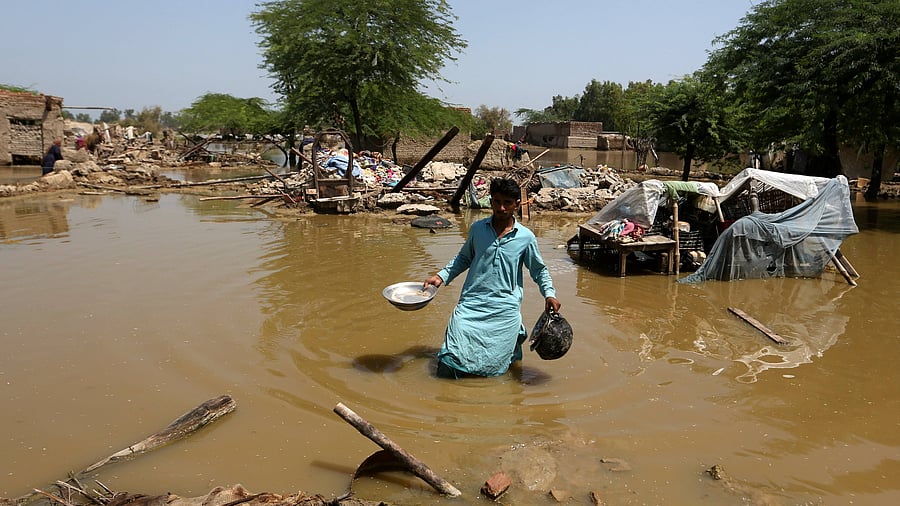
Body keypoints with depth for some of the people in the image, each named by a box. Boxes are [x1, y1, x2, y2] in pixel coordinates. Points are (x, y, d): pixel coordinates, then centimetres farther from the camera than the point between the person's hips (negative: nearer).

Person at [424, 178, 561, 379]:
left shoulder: (526, 237, 1)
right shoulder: (477, 229, 4)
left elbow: (539, 270, 14)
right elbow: (463, 258, 19)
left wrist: (549, 294, 0)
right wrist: (441, 276, 8)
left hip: (505, 309, -1)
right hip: (471, 303, 1)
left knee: (493, 365, -1)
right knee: (452, 358, -11)